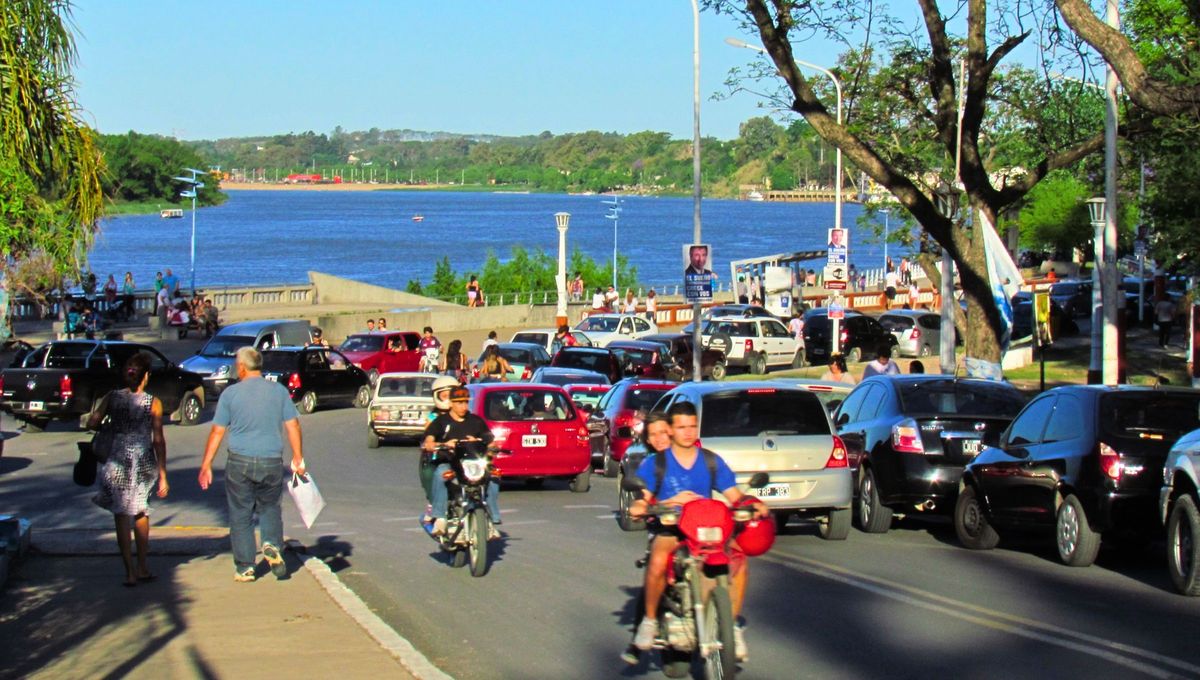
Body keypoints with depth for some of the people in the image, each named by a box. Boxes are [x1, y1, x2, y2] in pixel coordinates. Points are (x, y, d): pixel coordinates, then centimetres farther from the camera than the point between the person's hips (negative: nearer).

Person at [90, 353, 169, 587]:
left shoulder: (113, 397, -2)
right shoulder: (153, 403, -5)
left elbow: (92, 423, -5)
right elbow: (159, 440, -5)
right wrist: (163, 476, -1)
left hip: (117, 462, 0)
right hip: (144, 462, 0)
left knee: (122, 517, 6)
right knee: (141, 514, 19)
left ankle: (130, 572, 3)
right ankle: (143, 568, 21)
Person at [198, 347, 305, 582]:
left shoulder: (231, 393, -2)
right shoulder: (279, 391, 4)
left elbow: (217, 432, 0)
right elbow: (293, 426, 2)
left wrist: (206, 465, 6)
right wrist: (298, 458, 8)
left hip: (240, 461, -2)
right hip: (272, 462, 2)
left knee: (240, 516, 8)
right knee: (270, 507, 21)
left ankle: (245, 568, 9)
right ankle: (272, 546, -2)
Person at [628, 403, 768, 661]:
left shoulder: (711, 461, 13)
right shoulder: (653, 464, 4)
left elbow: (734, 496, 7)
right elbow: (637, 505, -5)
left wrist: (753, 504, -16)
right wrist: (671, 502, -22)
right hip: (669, 530, -2)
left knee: (739, 557, -26)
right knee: (658, 559, -36)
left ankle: (733, 624, -12)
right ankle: (649, 620, -14)